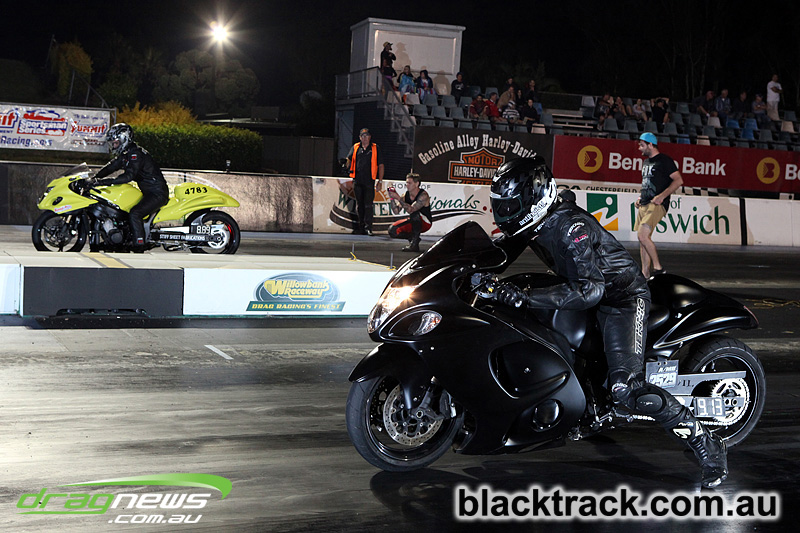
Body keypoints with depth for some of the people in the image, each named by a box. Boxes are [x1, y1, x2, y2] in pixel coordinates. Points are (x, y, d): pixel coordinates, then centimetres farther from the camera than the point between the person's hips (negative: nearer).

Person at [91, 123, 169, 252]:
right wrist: (94, 178, 3)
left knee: (134, 214, -27)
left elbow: (129, 176, -27)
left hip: (157, 193, -11)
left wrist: (105, 181, -30)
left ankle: (139, 247, -28)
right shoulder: (125, 155, 15)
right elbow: (110, 167, 16)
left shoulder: (136, 153, -17)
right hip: (147, 192, 11)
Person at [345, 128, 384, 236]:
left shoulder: (375, 148, 5)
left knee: (368, 205, -8)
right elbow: (349, 160, 16)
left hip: (369, 181, -3)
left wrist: (380, 180, -1)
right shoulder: (355, 147, 12)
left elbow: (380, 165, 5)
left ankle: (368, 228, -7)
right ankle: (361, 227, 15)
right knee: (359, 205, 8)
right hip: (357, 181, 3)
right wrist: (345, 167, -8)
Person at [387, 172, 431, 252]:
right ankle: (412, 237, 10)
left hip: (425, 223, -6)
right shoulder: (406, 194, -4)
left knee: (414, 213, -38)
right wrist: (393, 198, -23)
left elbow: (411, 209, -35)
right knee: (392, 231, -13)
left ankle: (414, 244, -28)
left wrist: (398, 197, -37)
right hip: (414, 222, 6)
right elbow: (396, 211, -9)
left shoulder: (423, 195, -23)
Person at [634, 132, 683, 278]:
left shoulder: (664, 160, -6)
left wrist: (662, 196, -20)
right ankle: (645, 274, 9)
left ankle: (658, 267, -11)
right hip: (644, 204, 9)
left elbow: (678, 180, -13)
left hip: (657, 205, -9)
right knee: (643, 239, 6)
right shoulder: (646, 162, 21)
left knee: (642, 235, -20)